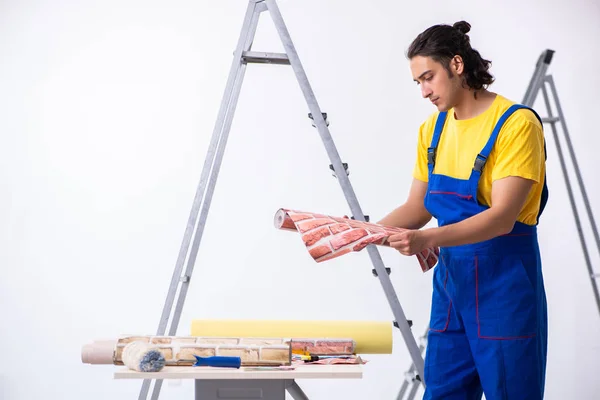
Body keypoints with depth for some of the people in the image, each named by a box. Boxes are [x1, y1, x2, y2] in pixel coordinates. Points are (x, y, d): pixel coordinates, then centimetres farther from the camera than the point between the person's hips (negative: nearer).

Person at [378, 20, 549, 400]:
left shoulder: (516, 123, -14)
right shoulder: (433, 129, 8)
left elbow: (502, 217, -22)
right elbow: (418, 208, 11)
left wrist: (428, 239, -33)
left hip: (503, 284, -6)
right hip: (450, 281, 7)